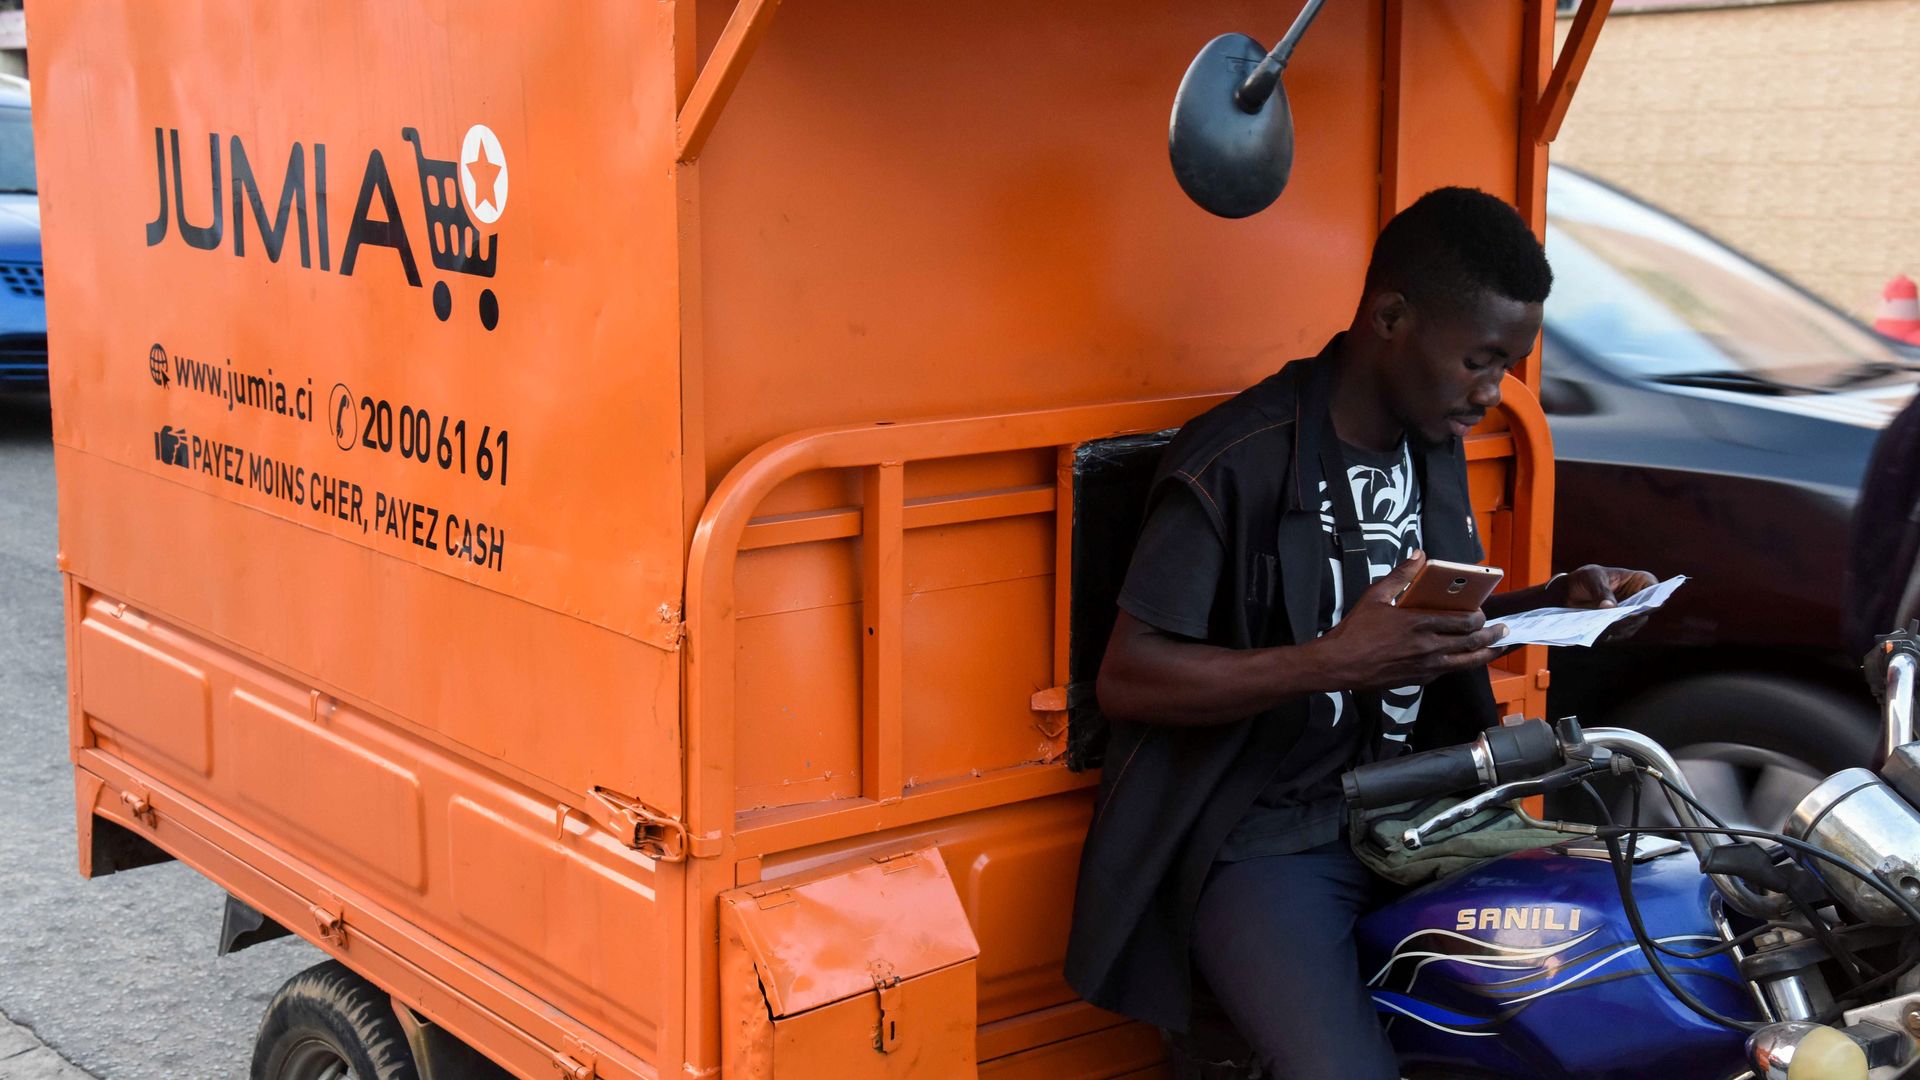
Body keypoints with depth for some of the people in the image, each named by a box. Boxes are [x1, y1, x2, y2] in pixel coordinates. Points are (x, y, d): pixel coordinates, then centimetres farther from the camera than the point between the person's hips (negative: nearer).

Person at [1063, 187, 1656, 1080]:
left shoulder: (1435, 446, 11)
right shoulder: (1238, 462, -16)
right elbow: (1126, 680, -18)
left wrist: (1554, 600, 6)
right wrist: (1334, 662, -27)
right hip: (1264, 834, -7)